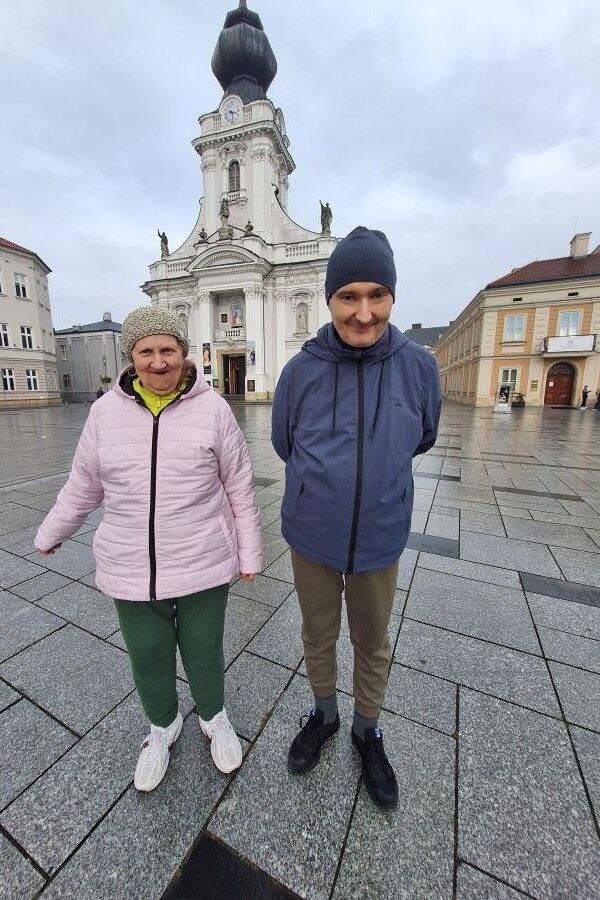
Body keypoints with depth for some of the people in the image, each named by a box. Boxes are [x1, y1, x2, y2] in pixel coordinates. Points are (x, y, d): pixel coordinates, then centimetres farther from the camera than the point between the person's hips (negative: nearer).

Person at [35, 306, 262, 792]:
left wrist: (249, 553, -2)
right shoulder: (106, 411, -3)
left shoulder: (212, 408, -11)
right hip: (131, 571, 3)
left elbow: (239, 488, -6)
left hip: (202, 566, -2)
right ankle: (163, 725, 54)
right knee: (148, 657, 22)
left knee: (204, 651, 19)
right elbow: (83, 485, 10)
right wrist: (51, 533, 21)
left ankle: (214, 717, 52)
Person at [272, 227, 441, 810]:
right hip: (311, 537, 1)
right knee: (317, 635, 23)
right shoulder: (301, 370, -13)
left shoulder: (418, 367, -12)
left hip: (380, 540, 0)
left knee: (372, 642, 22)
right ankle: (323, 715, 54)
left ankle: (367, 730, 53)